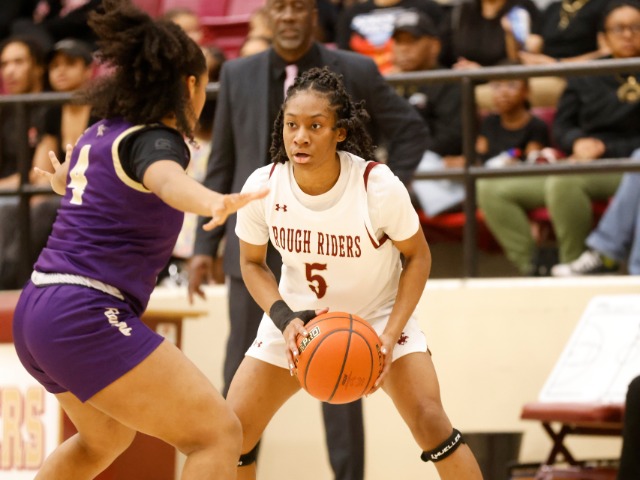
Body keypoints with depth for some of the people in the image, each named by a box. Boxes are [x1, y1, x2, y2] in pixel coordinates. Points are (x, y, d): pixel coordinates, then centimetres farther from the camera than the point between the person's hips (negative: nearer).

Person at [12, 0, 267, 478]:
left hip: (36, 312, 10)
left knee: (106, 437, 34)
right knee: (218, 434, -13)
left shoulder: (101, 132, 15)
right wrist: (214, 203, -59)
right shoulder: (154, 140, -10)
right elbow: (165, 179, -37)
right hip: (87, 316, -10)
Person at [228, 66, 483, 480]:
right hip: (297, 319, 3)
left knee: (429, 420, -21)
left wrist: (390, 334, -22)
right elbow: (252, 262, -3)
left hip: (379, 315, -2)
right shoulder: (262, 187, -21)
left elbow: (417, 256, -11)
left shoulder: (379, 185, -27)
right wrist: (285, 320, -20)